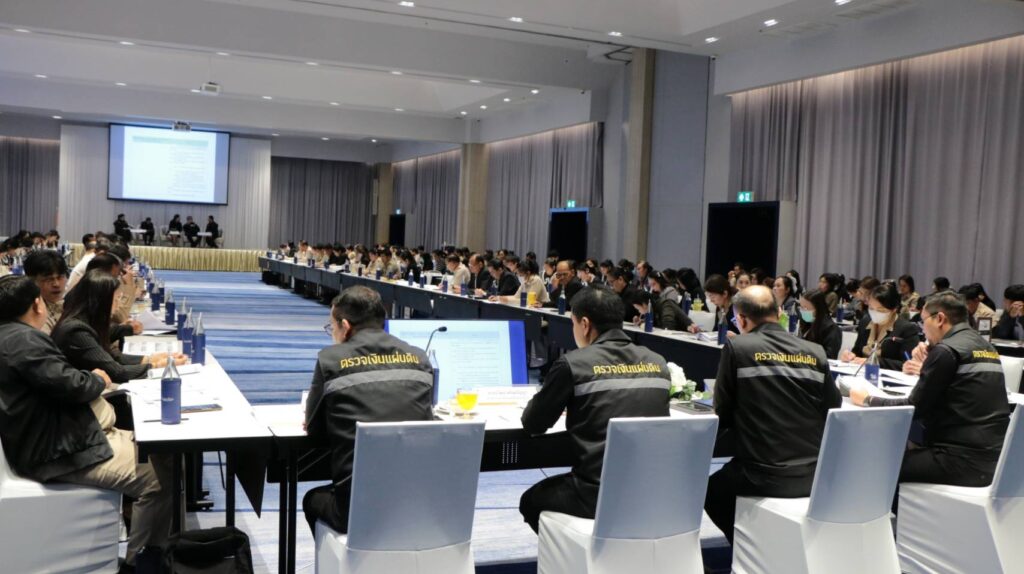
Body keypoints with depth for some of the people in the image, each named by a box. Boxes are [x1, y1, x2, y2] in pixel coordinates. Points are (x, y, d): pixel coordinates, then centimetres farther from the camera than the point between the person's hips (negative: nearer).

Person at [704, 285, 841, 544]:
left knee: (709, 488, 24)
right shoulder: (815, 352, 2)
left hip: (763, 477, -5)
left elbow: (722, 416, -2)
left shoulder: (737, 348, -8)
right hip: (814, 475, 5)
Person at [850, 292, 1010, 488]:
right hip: (992, 458, 9)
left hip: (964, 460, -9)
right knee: (907, 450, 22)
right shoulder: (984, 346, 15)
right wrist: (926, 371, 19)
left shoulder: (947, 350, -12)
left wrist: (867, 400, 3)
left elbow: (914, 408, -9)